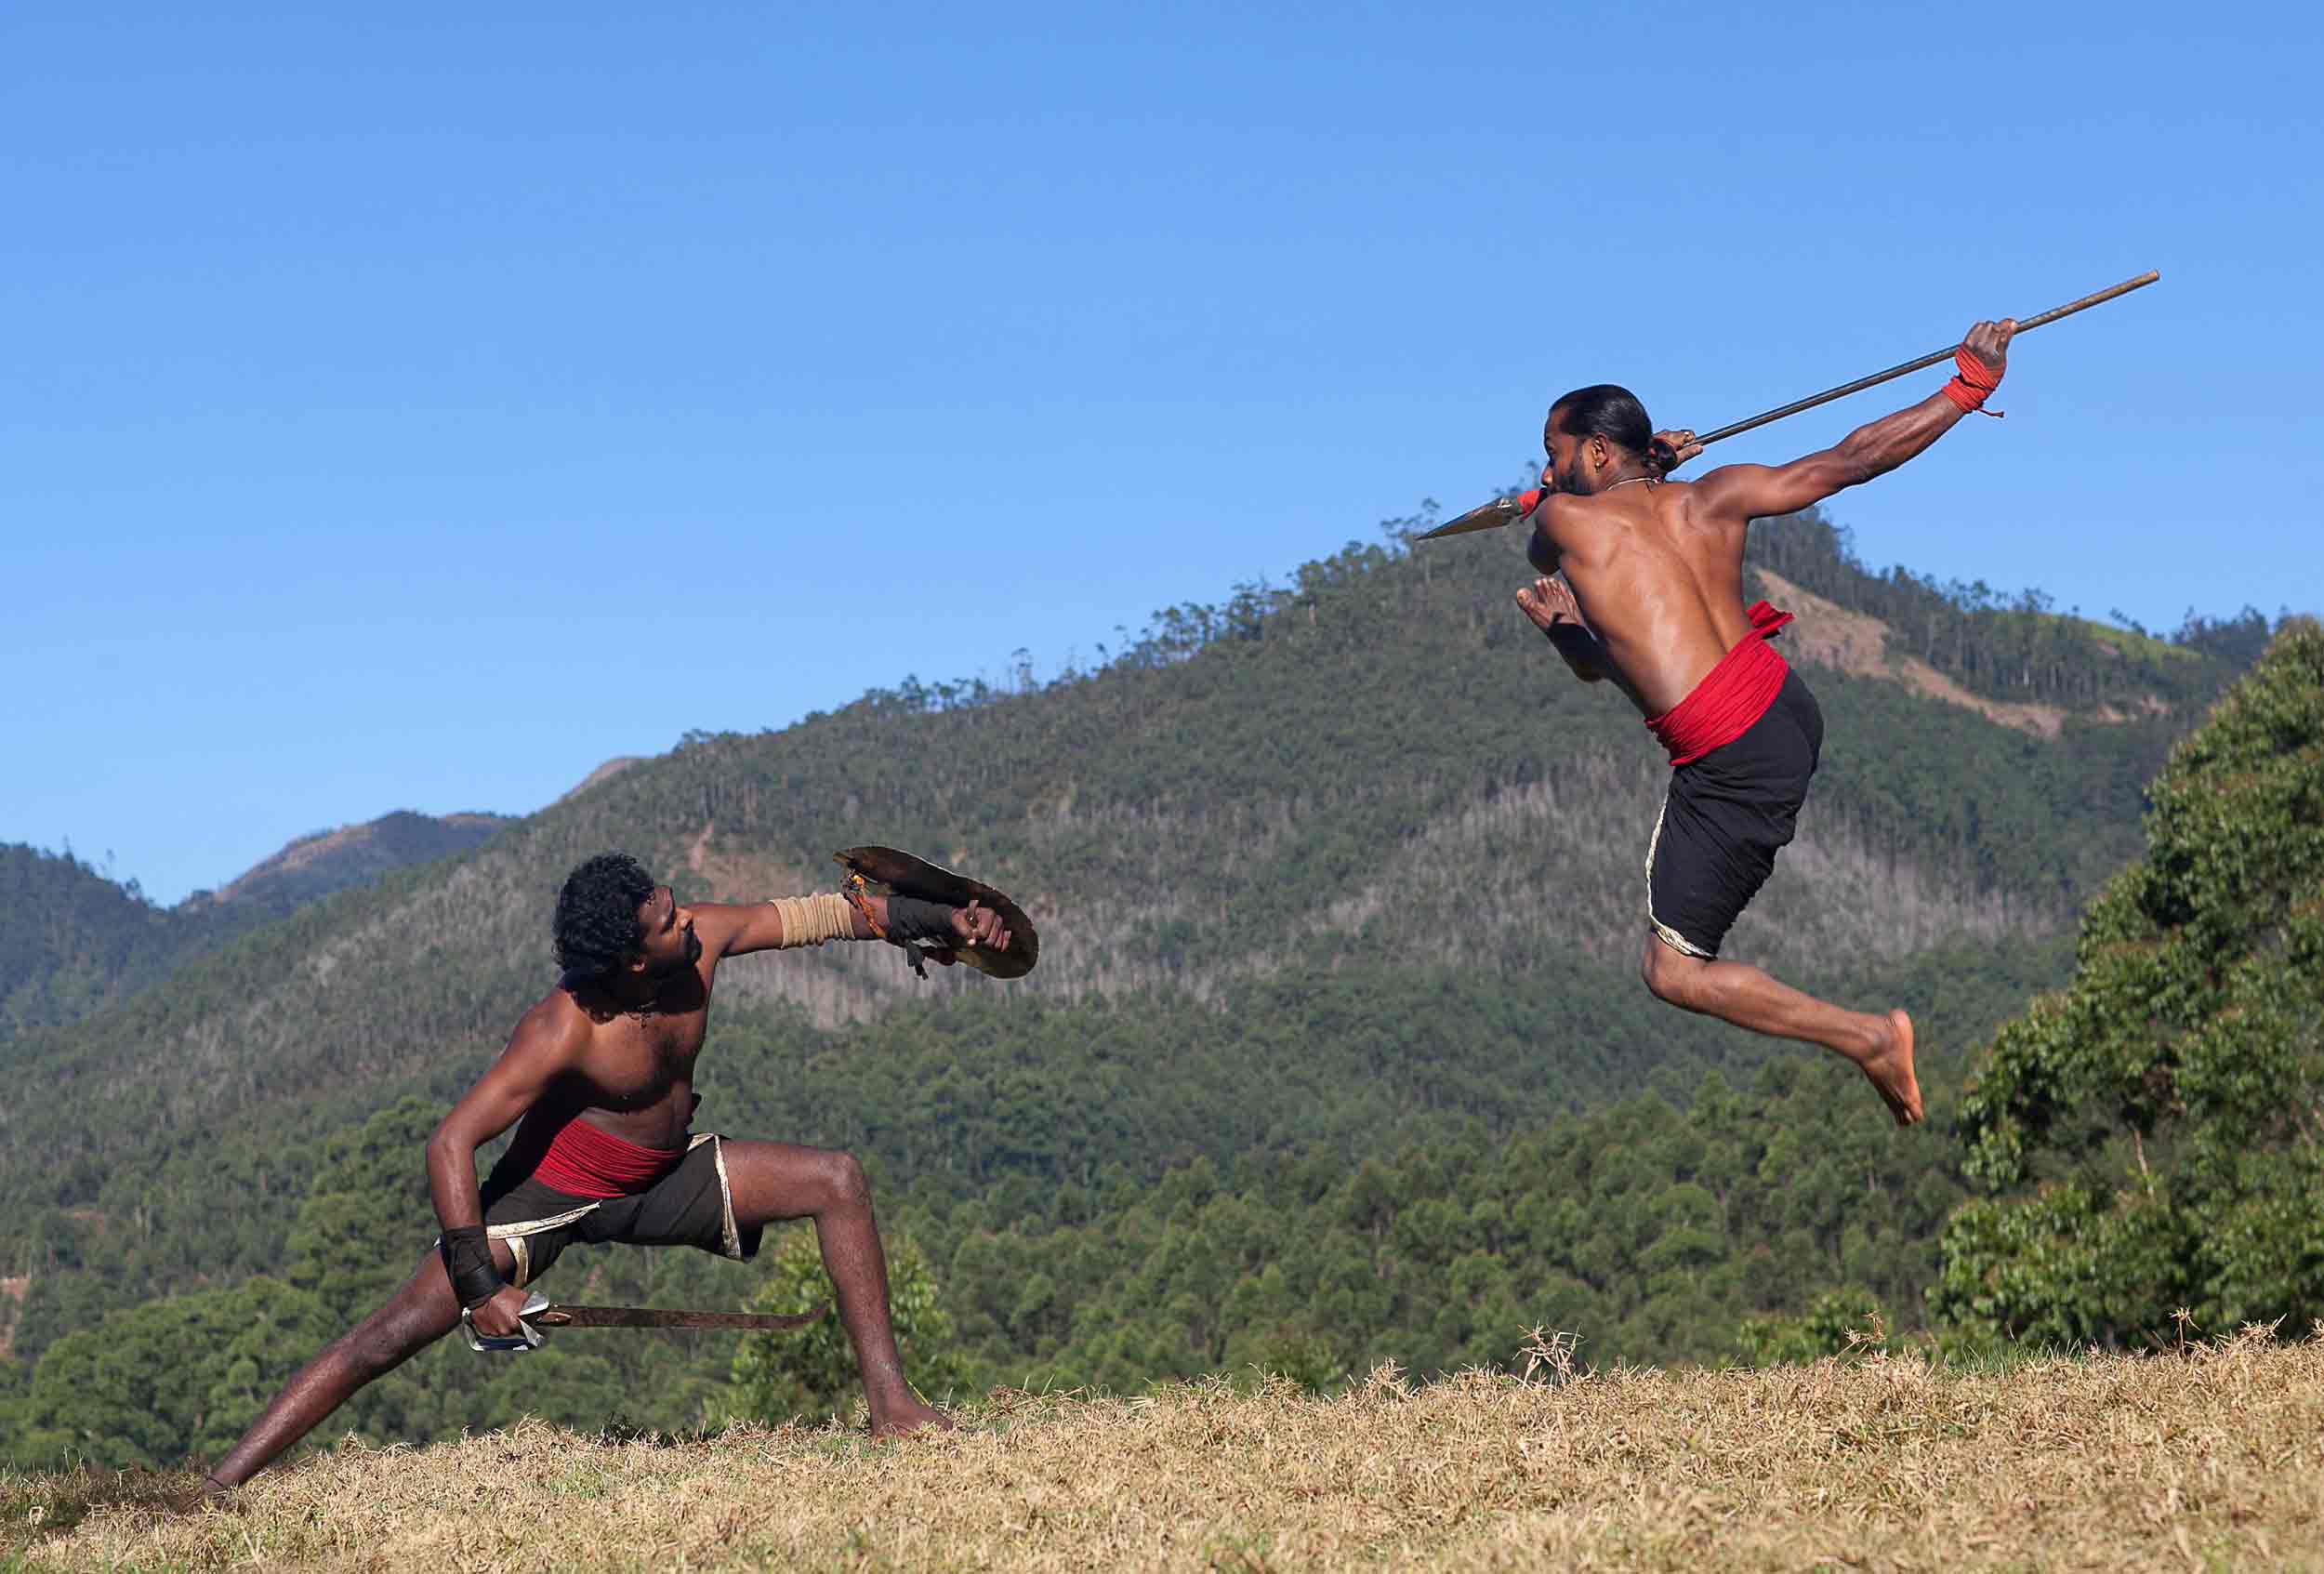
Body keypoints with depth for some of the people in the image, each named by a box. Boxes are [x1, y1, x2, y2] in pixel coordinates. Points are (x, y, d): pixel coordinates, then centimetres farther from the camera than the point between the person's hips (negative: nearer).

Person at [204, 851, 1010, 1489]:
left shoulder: (701, 939, -16)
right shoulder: (566, 1029, -33)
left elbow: (812, 915, -2)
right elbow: (450, 1144, -33)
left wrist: (940, 918, -2)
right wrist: (480, 1282, -37)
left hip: (662, 1177, 6)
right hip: (549, 1194, -6)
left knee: (837, 1180, -6)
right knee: (393, 1334, -17)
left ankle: (889, 1402, -4)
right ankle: (217, 1486, -14)